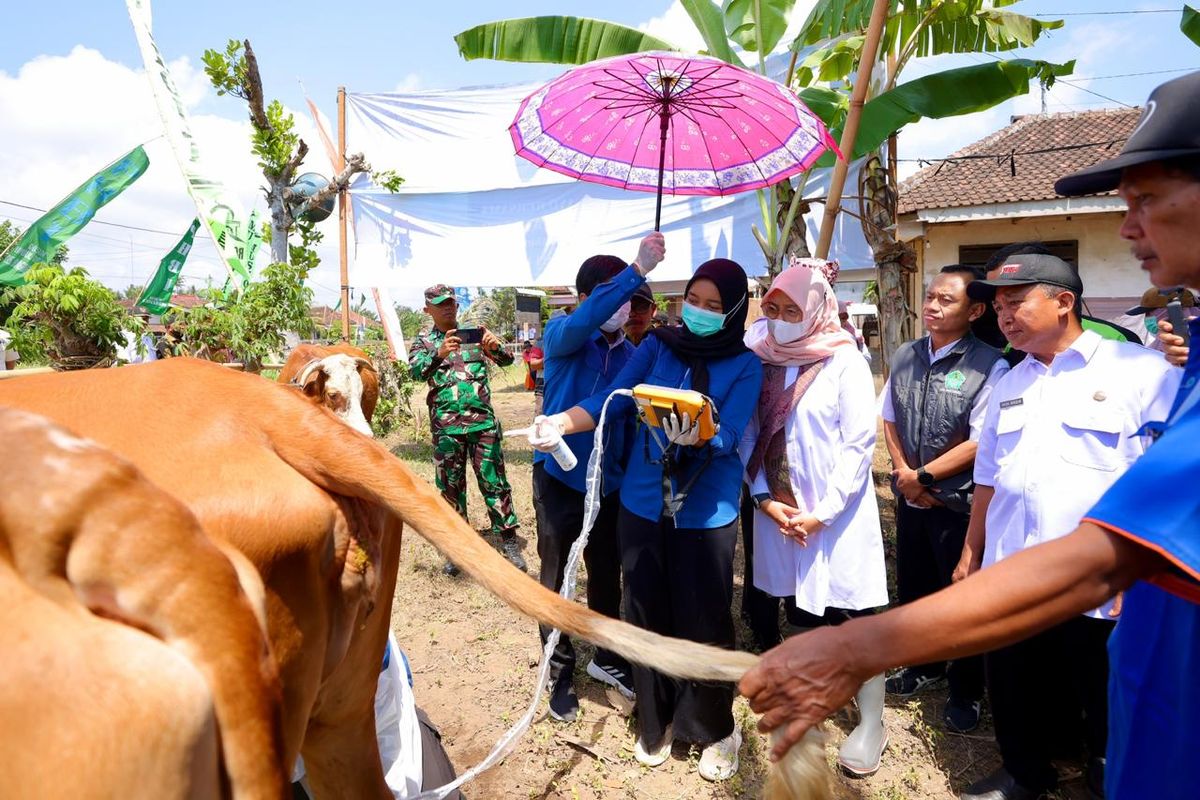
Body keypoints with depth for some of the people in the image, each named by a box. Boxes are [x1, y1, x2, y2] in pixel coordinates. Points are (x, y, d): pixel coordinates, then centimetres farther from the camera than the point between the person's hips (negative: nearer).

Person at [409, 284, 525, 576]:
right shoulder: (423, 342, 6)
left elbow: (506, 360, -1)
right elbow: (416, 371, -14)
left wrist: (496, 346, -25)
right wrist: (439, 354, -34)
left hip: (483, 420, 0)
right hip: (446, 425, 0)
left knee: (494, 481, 1)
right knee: (450, 486, 8)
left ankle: (509, 541, 10)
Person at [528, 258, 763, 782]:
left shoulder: (745, 366, -5)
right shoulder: (657, 345, 2)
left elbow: (728, 436, -16)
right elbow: (612, 399, -5)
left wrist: (693, 435, -38)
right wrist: (560, 422, -22)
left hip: (706, 509, -2)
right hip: (642, 502, 3)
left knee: (704, 621, 5)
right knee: (647, 613, 11)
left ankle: (714, 728, 29)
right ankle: (656, 721, 33)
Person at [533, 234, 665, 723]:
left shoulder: (630, 352, 2)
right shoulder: (561, 335, -10)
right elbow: (582, 322, -34)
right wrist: (637, 270, -40)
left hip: (610, 481, 4)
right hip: (560, 477, -4)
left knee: (607, 576, 18)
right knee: (557, 581, 9)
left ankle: (607, 658, 38)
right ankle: (560, 673, 27)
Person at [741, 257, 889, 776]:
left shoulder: (845, 362, -9)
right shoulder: (763, 360, 3)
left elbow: (860, 444, -11)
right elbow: (750, 435, 4)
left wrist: (823, 512, -15)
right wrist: (764, 497, -7)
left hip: (837, 513, -4)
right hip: (781, 510, 4)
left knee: (852, 612, 2)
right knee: (801, 608, 16)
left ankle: (870, 725, 17)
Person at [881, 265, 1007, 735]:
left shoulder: (987, 366, -16)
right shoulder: (905, 357, 4)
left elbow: (981, 442, -18)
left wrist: (924, 476, -13)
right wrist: (903, 472, -3)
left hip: (959, 502, -6)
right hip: (910, 499, 6)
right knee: (912, 589, 19)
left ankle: (965, 693, 29)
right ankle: (924, 666, 42)